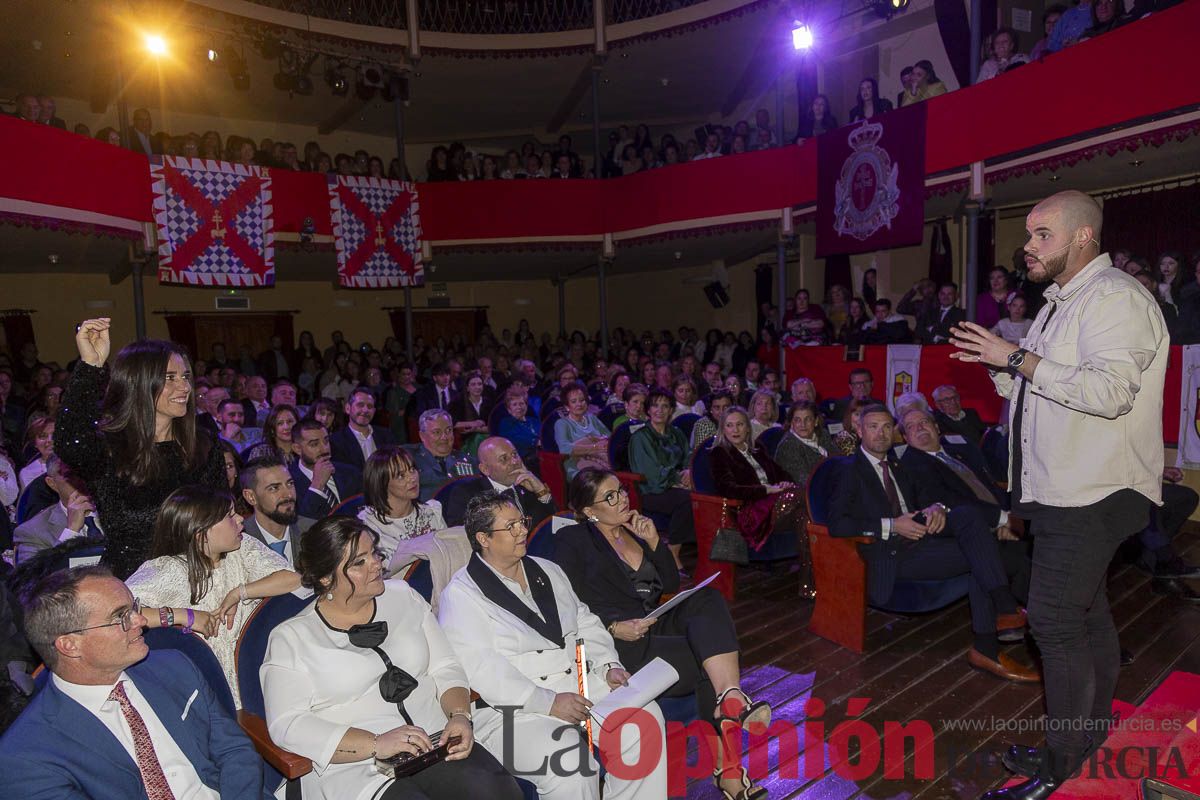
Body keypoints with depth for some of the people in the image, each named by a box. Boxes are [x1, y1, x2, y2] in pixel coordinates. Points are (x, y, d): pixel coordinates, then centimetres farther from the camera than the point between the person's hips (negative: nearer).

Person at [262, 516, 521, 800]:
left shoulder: (403, 596, 13)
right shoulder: (291, 638, 1)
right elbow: (287, 725, -8)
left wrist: (460, 715, -7)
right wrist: (377, 744, -18)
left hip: (436, 743, 3)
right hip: (354, 770, -3)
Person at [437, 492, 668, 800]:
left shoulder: (548, 571, 16)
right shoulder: (460, 594, -7)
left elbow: (586, 622, 18)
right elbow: (481, 670, -16)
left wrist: (609, 665, 0)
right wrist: (548, 702, -22)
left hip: (580, 683, 6)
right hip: (514, 707, -6)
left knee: (645, 717, -15)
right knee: (569, 757, -32)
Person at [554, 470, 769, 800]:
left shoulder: (635, 528, 21)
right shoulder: (572, 540, 3)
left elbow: (671, 584, 16)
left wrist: (654, 542, 3)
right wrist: (615, 626, -20)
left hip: (657, 627, 5)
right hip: (620, 647, -5)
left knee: (707, 599, -25)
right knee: (710, 663, -23)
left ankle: (730, 699, -32)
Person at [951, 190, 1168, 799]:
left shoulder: (1116, 298, -14)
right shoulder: (1059, 304, 17)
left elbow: (1109, 390, -28)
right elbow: (1026, 390, 22)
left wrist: (1017, 358, -24)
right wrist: (999, 364, 6)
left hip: (1093, 495, -10)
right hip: (1063, 492, 10)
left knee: (1055, 619, -8)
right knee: (1086, 614, 19)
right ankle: (1091, 732, 34)